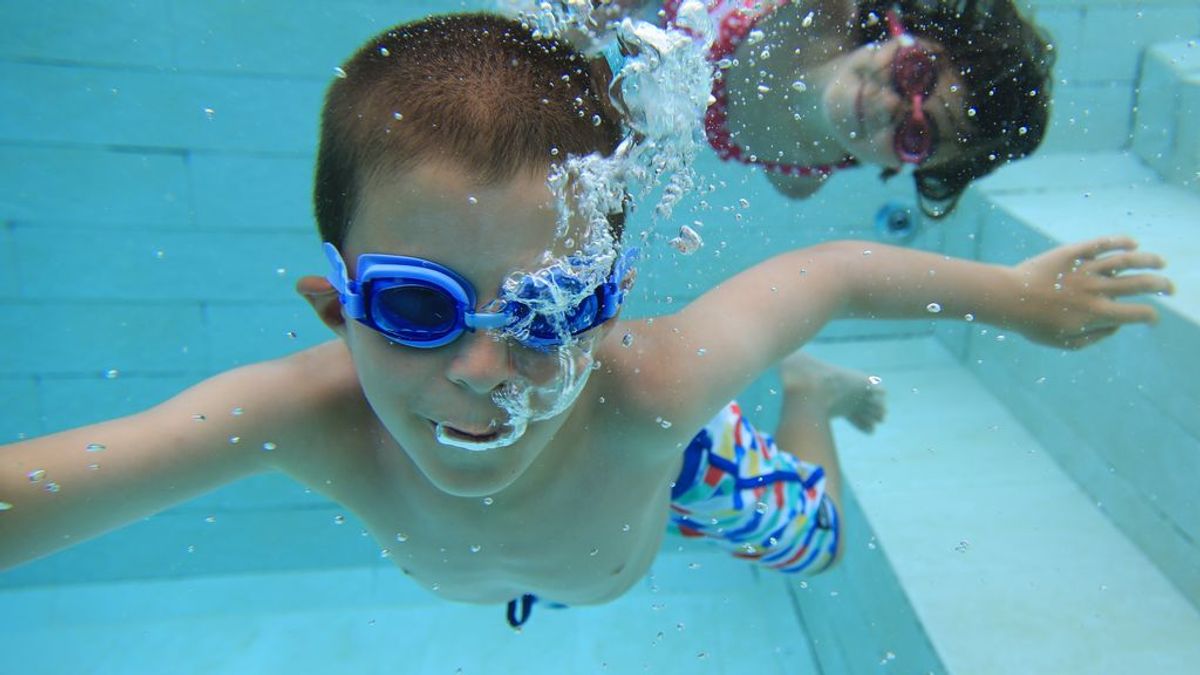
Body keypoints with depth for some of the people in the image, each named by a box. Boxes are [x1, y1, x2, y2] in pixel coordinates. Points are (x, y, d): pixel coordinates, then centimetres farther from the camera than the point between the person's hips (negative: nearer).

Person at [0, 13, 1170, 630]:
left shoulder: (649, 389, -49)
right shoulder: (308, 414, -43)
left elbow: (831, 272, -33)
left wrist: (1019, 292, -20)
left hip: (668, 468, -2)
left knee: (808, 539, 25)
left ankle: (811, 395, 47)